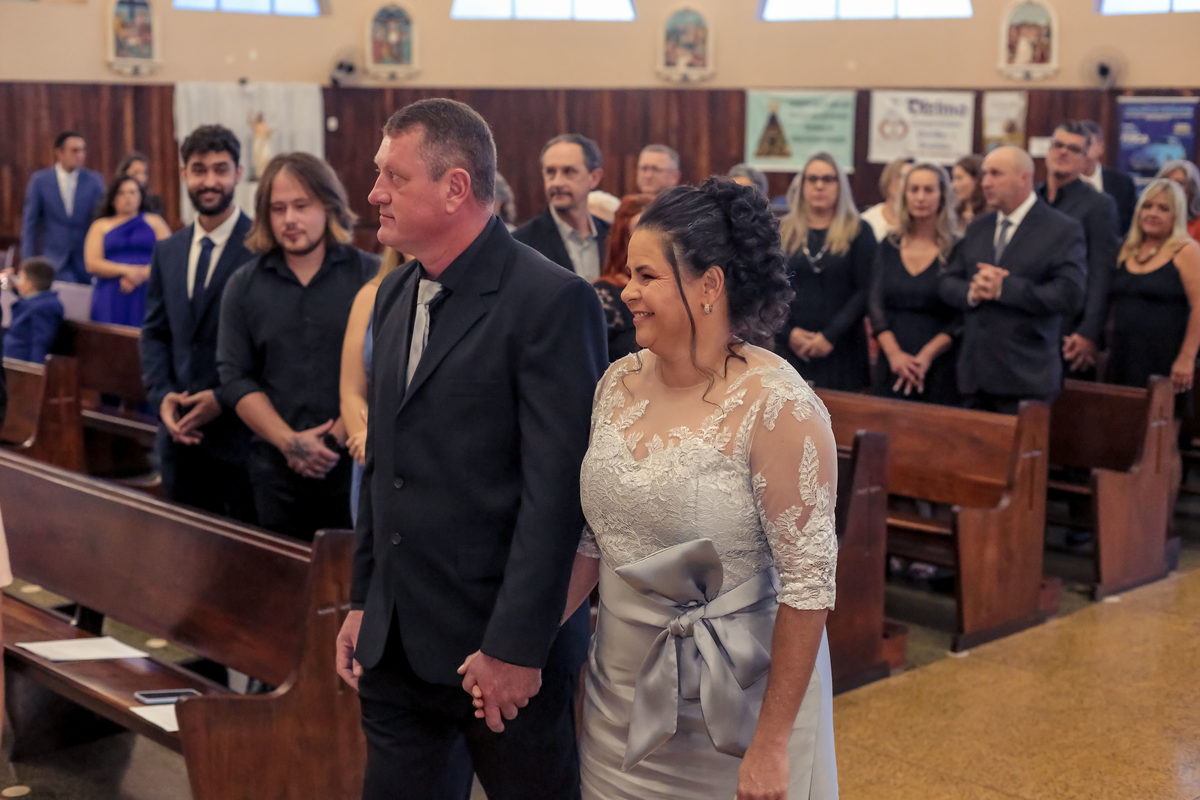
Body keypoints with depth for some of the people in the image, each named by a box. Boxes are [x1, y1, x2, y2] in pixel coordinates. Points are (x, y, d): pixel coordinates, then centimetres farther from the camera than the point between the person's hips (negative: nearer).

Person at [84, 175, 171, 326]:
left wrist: (144, 273, -13)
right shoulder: (101, 225, 15)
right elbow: (92, 264, 2)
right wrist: (127, 270, -12)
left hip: (148, 296, 0)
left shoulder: (155, 222, 15)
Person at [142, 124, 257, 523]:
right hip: (180, 435, 6)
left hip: (241, 434, -6)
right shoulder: (167, 251, 12)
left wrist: (224, 399, -14)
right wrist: (162, 396, -2)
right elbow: (154, 333, 14)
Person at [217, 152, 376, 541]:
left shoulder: (369, 275, -1)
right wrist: (289, 442, -8)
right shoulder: (244, 285, 8)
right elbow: (235, 378, 4)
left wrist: (335, 439, -12)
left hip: (354, 465, -2)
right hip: (276, 472, 2)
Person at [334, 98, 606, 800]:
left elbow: (556, 489, -18)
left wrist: (515, 647, -19)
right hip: (395, 642, 7)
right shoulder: (396, 294, 11)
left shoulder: (553, 302, -15)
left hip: (504, 646, -7)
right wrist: (364, 601, 14)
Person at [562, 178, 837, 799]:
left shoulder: (776, 409, -19)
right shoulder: (619, 383, 0)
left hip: (733, 707, -5)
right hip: (622, 696, 6)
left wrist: (771, 747, -18)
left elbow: (808, 584, -19)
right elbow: (591, 539, 8)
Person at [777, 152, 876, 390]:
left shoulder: (859, 232, 5)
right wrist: (788, 333, -7)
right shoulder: (783, 231, 10)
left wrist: (830, 336, -11)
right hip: (789, 349, 2)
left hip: (841, 352, -1)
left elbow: (865, 291, -3)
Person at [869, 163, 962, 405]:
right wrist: (894, 353, -10)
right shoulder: (888, 247, 9)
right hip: (892, 368, 3)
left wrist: (927, 355, -15)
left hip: (939, 369, -3)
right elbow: (875, 304, 3)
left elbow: (962, 318, -6)